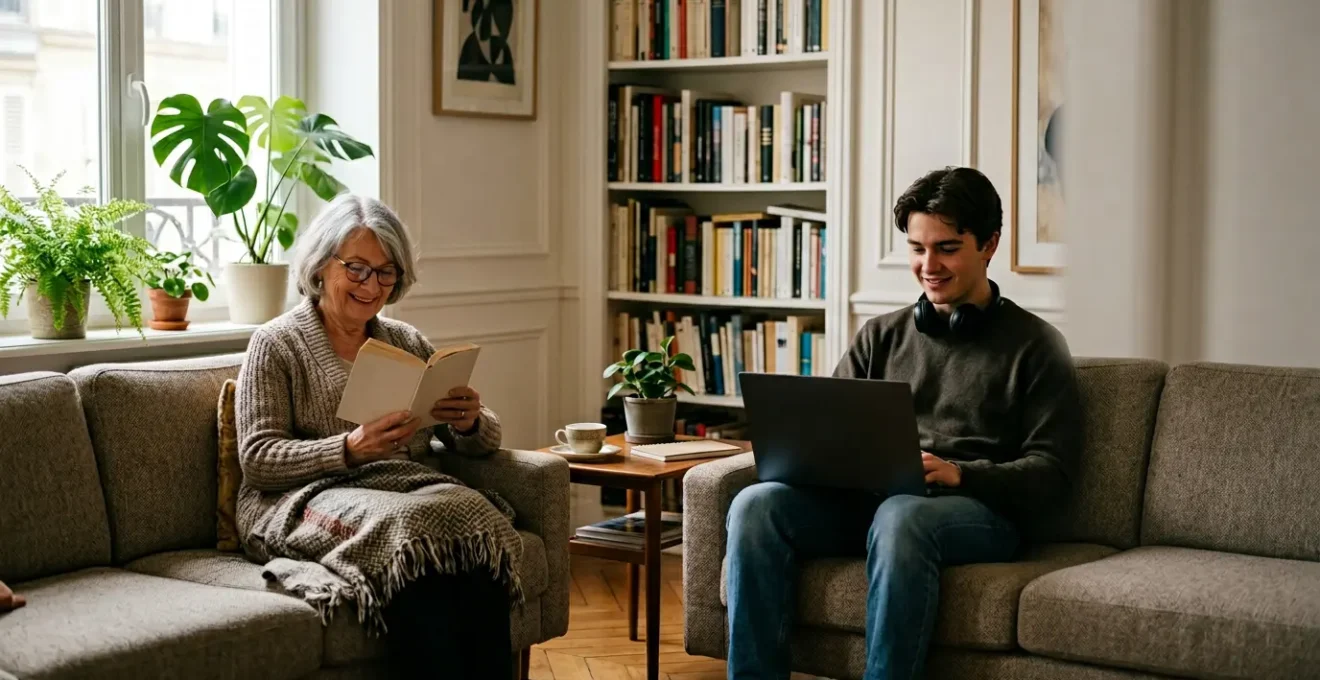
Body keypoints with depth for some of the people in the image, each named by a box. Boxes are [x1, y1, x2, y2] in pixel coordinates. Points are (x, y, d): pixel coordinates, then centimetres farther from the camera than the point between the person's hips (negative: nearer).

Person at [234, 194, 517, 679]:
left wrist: (470, 422, -8)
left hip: (406, 489, 4)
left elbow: (482, 441, 18)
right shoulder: (276, 344, 6)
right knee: (409, 528, -37)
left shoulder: (408, 342, 20)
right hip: (306, 501, -4)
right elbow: (257, 458, -5)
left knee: (472, 518, -32)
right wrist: (351, 449, -21)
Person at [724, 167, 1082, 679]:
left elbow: (1048, 474, 0)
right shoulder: (881, 336, 22)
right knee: (756, 504, -24)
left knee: (901, 517, -39)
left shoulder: (1035, 346, 9)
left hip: (975, 508, -4)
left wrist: (959, 474, -18)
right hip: (865, 498, 4)